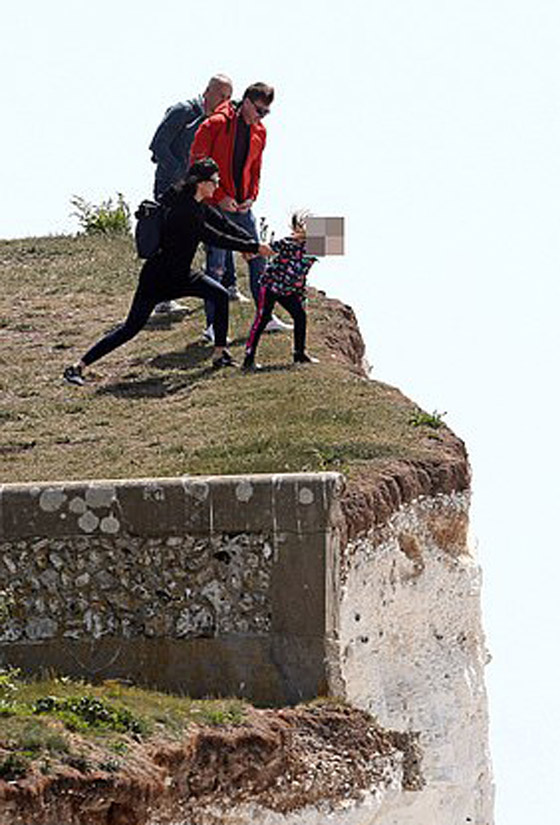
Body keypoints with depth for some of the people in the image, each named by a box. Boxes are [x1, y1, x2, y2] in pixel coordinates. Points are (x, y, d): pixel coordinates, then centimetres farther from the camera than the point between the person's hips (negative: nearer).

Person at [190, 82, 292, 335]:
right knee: (216, 265, -4)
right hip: (216, 205, -6)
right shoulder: (216, 125, -13)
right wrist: (219, 197, -16)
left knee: (257, 258, 9)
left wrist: (251, 197, 1)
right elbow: (197, 164, -12)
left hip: (242, 206, 6)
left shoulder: (259, 132, 8)